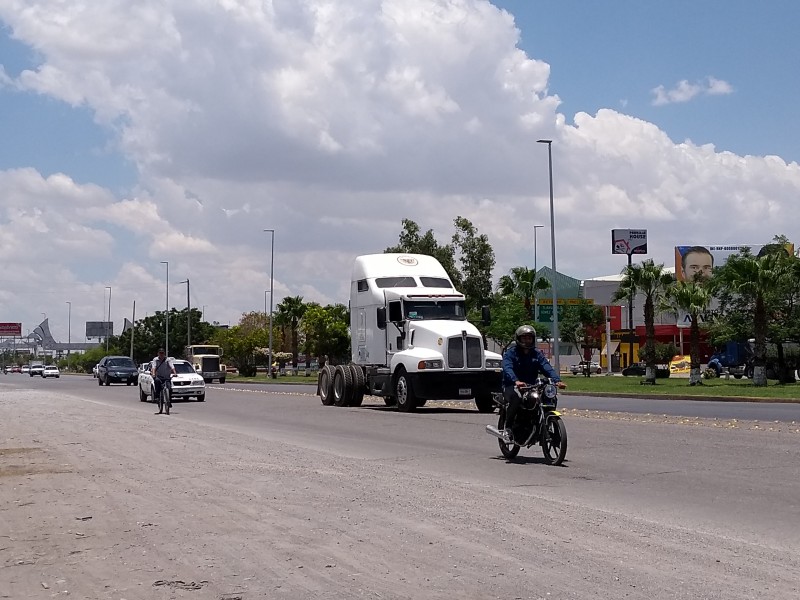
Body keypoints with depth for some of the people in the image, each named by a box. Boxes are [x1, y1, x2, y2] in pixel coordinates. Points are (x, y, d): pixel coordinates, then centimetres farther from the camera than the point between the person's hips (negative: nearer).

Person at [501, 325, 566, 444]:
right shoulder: (510, 353, 0)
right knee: (516, 398, -38)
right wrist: (516, 381, -41)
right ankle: (507, 429, -24)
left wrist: (557, 380, -22)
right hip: (512, 385, -4)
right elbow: (507, 368, -19)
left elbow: (547, 367, -1)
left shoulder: (537, 354, 14)